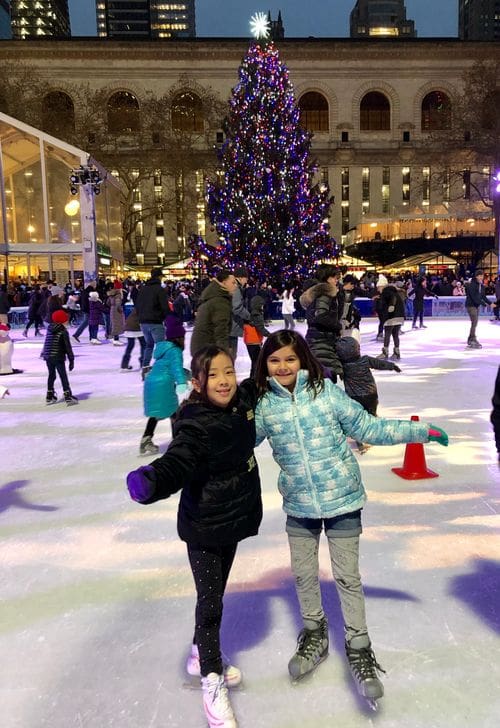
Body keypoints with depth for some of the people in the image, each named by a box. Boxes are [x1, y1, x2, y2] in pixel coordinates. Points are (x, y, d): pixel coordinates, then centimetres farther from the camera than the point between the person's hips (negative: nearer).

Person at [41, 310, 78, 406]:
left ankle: (49, 396, 24)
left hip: (48, 357, 7)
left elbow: (47, 343, 18)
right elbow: (68, 347, -11)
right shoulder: (63, 332, -11)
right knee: (63, 377, -2)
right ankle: (68, 396, -5)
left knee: (51, 376, 18)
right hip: (58, 358, -7)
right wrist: (71, 360, -7)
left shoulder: (49, 329, 9)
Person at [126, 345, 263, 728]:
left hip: (235, 518, 7)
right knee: (210, 600, 3)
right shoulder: (196, 424, -26)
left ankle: (202, 654, 47)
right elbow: (178, 460, -41)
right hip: (203, 524, -7)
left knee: (217, 592, 23)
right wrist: (152, 480, -61)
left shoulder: (244, 400, -6)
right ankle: (212, 683, 26)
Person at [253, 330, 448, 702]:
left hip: (342, 498, -2)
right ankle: (315, 636, 43)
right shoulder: (264, 405, -5)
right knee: (304, 575, 17)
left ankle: (359, 649, 29)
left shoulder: (325, 390, -11)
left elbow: (366, 427, -6)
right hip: (299, 504, 3)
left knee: (348, 577, 8)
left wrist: (420, 430, -8)